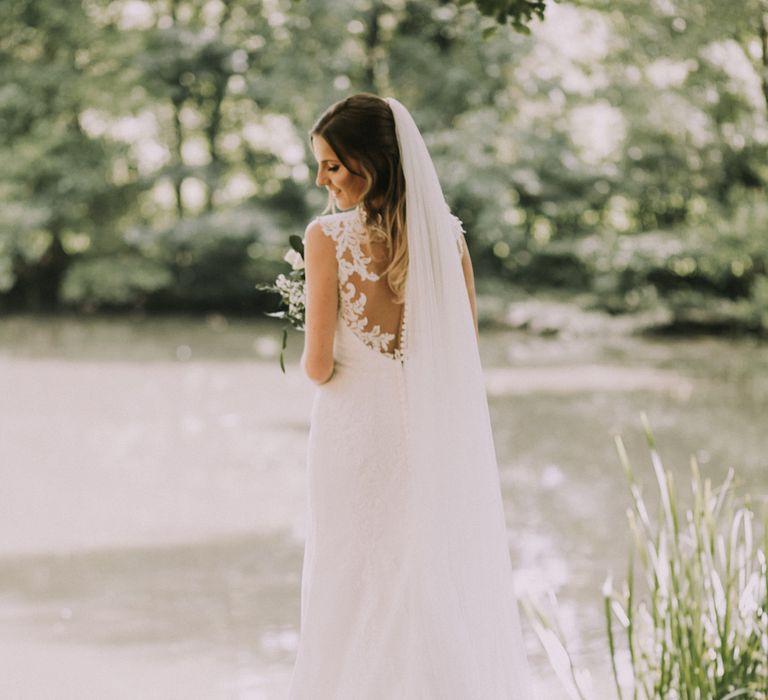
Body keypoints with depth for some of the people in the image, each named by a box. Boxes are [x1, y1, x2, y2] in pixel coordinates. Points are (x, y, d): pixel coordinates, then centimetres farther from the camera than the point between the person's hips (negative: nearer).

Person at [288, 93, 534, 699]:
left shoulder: (328, 236, -11)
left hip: (358, 431, -3)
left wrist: (315, 367, 8)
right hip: (439, 439, 4)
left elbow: (319, 364, -13)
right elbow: (464, 353, 6)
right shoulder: (447, 234, 1)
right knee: (444, 591, 13)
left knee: (357, 596, 8)